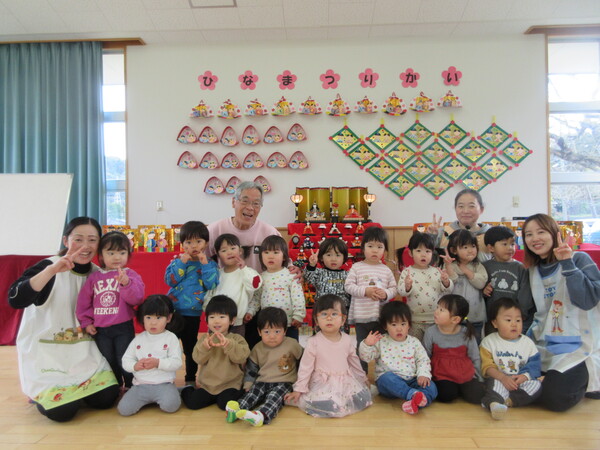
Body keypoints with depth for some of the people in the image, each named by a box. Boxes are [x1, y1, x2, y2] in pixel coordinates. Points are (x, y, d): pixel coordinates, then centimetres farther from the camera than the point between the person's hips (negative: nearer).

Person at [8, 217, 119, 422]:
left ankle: (75, 390, 22)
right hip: (46, 352, -4)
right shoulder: (49, 267, -13)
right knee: (62, 410, -16)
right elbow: (15, 300, -30)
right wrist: (52, 270, -40)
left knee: (106, 398, -8)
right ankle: (40, 392, 16)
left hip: (83, 351, 5)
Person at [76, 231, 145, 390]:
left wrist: (126, 283, -36)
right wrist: (86, 322, 3)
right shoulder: (94, 277, 3)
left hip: (123, 328, -3)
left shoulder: (130, 274, -6)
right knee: (108, 362, 18)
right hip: (100, 329, 4)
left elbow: (137, 298, -20)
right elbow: (83, 302, 8)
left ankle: (130, 387, 25)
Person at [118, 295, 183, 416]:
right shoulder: (138, 339, 7)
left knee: (170, 405, -30)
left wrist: (158, 363, -24)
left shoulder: (171, 338, -3)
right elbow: (126, 360, 6)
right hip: (141, 385, 4)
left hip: (164, 384, -4)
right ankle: (146, 399, 14)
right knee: (124, 409, -14)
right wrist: (135, 366, -16)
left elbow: (177, 362, -11)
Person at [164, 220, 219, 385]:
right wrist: (182, 263, -20)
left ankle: (191, 379, 32)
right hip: (173, 311, 0)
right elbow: (170, 281, -13)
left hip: (193, 314, 0)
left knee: (190, 347, 16)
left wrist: (205, 264, -21)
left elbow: (212, 285, -16)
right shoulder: (177, 261, -1)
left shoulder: (210, 264, -3)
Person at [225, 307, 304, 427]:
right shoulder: (258, 348, 8)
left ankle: (261, 415, -57)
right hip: (262, 382, 4)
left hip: (283, 383, -4)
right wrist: (248, 385, 6)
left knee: (275, 396, -32)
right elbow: (251, 370, 17)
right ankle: (237, 410, -44)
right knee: (252, 393, -23)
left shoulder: (292, 344, -1)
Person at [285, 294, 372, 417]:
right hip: (322, 383, -5)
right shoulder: (314, 342, -11)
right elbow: (306, 367, -6)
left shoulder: (347, 340, 1)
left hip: (345, 380, 5)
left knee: (364, 397, -13)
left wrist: (363, 378, 25)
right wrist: (299, 389, -6)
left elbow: (354, 360, 17)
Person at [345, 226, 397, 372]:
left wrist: (386, 293, -16)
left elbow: (393, 288, 6)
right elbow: (348, 286, -6)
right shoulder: (356, 267, -2)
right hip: (361, 316, -1)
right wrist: (365, 291, -17)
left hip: (381, 315, 1)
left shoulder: (386, 270, 4)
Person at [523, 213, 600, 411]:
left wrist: (568, 263, -24)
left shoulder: (579, 259, -7)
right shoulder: (533, 271, 9)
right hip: (545, 347, 6)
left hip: (579, 346, -6)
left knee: (555, 398, -21)